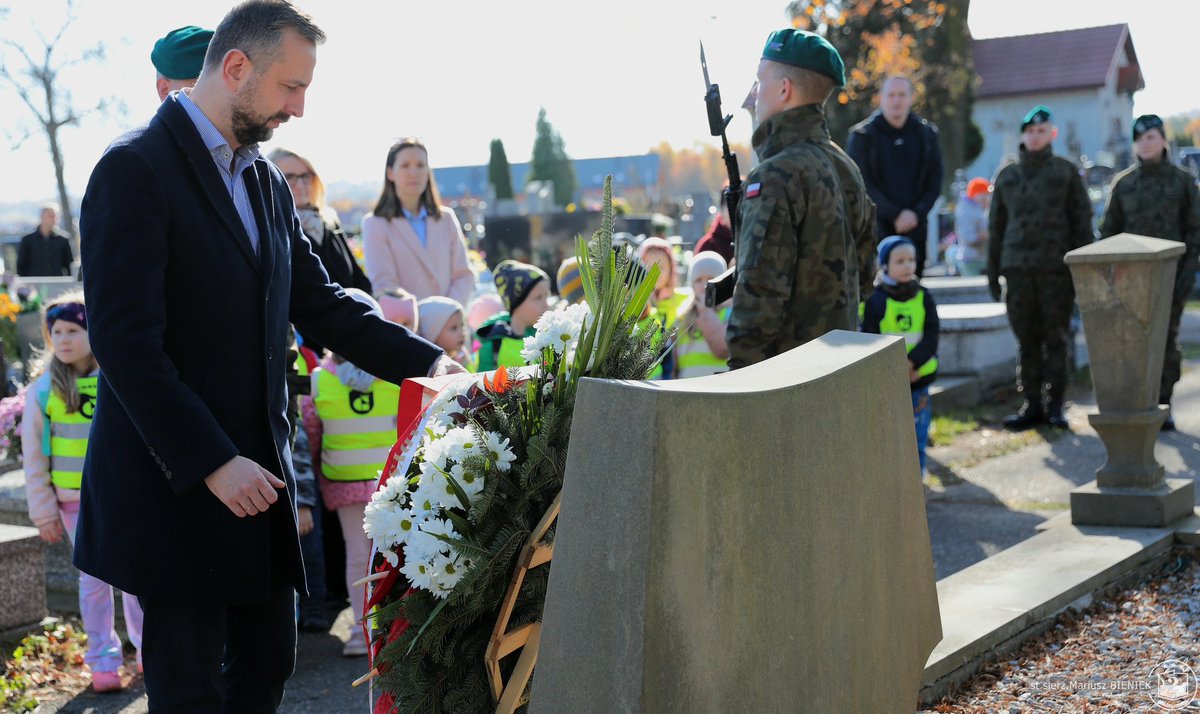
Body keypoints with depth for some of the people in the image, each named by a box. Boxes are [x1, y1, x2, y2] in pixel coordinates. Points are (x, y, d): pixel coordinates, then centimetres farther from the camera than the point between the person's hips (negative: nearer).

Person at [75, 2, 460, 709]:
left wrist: (426, 360, 2)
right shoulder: (135, 169, -13)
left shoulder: (266, 181, 12)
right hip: (175, 484, -7)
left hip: (257, 472, 7)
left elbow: (318, 302, 15)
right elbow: (124, 341, -20)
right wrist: (213, 463, -22)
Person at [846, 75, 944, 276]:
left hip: (915, 230, 3)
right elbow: (863, 184, -6)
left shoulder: (926, 134, 11)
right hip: (876, 229, -3)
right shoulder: (862, 136, 0)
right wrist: (895, 214, -13)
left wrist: (917, 214, -7)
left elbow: (934, 182, 8)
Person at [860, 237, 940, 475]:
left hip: (918, 376, 3)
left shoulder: (923, 297, 2)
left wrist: (912, 362, -19)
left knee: (917, 429, 10)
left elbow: (931, 337, -4)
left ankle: (916, 472, 22)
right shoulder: (875, 300, -6)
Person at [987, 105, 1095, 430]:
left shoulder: (1066, 172, 5)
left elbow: (1082, 222, 4)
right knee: (1026, 339, 4)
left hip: (1057, 269, -2)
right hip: (1018, 268, 2)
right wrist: (993, 271, 11)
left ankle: (1055, 405, 6)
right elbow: (996, 226, 15)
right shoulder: (1007, 175, 13)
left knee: (1056, 338, 0)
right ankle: (1032, 404, 10)